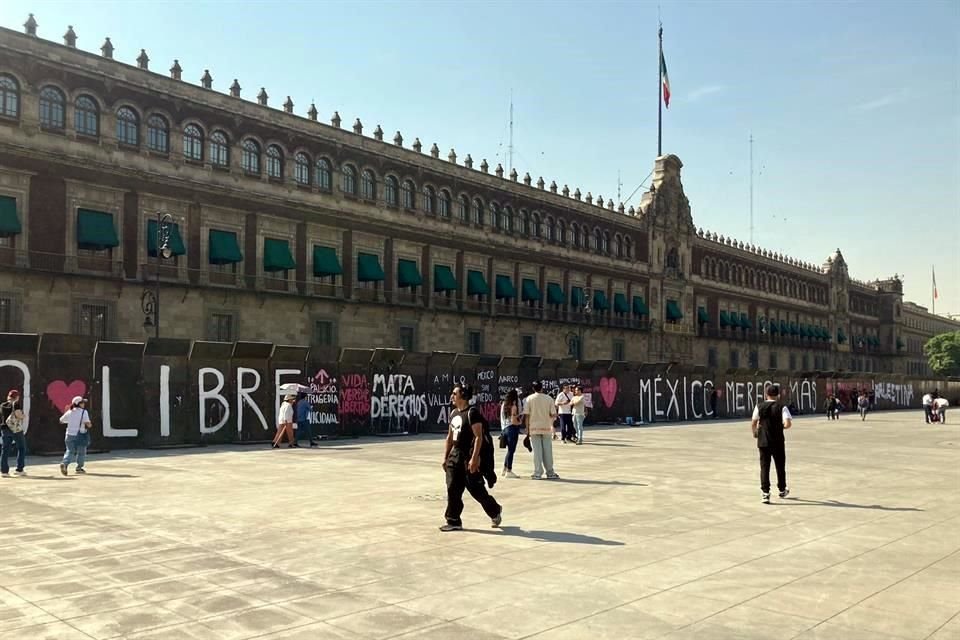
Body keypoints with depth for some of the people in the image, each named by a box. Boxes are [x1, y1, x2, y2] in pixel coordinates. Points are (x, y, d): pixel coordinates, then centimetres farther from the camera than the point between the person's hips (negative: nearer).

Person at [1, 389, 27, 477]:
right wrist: (24, 416, 0)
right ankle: (19, 469, 4)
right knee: (21, 448, 8)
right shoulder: (16, 404, -9)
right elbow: (18, 414, -19)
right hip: (16, 429, -5)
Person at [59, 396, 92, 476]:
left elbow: (61, 421, 13)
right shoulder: (84, 412, -9)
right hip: (80, 435, -4)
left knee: (70, 451, 9)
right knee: (81, 452, 13)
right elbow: (87, 423, -19)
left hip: (70, 435, 4)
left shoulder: (69, 412, 4)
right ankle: (79, 467, 18)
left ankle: (64, 463, -15)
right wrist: (90, 425, 2)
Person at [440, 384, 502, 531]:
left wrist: (474, 458, -24)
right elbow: (449, 438, 18)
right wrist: (445, 458, 14)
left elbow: (479, 437, -19)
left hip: (469, 456, -8)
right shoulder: (453, 413, 12)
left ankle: (495, 511, 24)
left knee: (476, 489, 1)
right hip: (456, 454, 8)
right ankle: (453, 521, 11)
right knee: (453, 489, 3)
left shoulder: (472, 413, -14)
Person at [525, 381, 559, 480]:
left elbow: (526, 415, -5)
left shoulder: (529, 398, -3)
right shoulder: (549, 398, -1)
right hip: (546, 428, 1)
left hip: (534, 428, -1)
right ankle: (550, 473, 13)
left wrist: (527, 428, 1)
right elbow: (553, 414, -4)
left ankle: (538, 473, 2)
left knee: (537, 451, 2)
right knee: (547, 451, 8)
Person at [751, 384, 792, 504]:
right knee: (780, 466, 17)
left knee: (764, 467, 3)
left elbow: (753, 424, 2)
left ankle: (765, 493, -4)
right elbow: (788, 424, -18)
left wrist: (755, 432, 22)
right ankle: (782, 490, 33)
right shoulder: (781, 407, -7)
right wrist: (782, 426, 5)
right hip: (778, 442, -1)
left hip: (763, 441, 1)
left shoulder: (759, 407, -1)